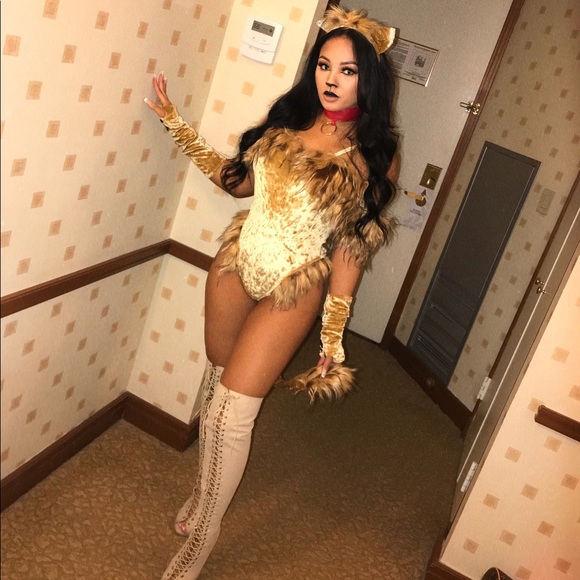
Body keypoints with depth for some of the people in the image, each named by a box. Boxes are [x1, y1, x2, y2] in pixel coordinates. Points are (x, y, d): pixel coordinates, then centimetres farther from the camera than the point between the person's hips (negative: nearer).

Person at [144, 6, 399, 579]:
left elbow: (352, 248, -9)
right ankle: (204, 488, 42)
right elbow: (239, 180, 12)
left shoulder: (373, 157, -10)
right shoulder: (287, 120, 2)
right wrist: (175, 123, 10)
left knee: (232, 410, -4)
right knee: (215, 382, 16)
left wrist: (333, 337, -9)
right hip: (236, 263, 5)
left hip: (293, 289, -4)